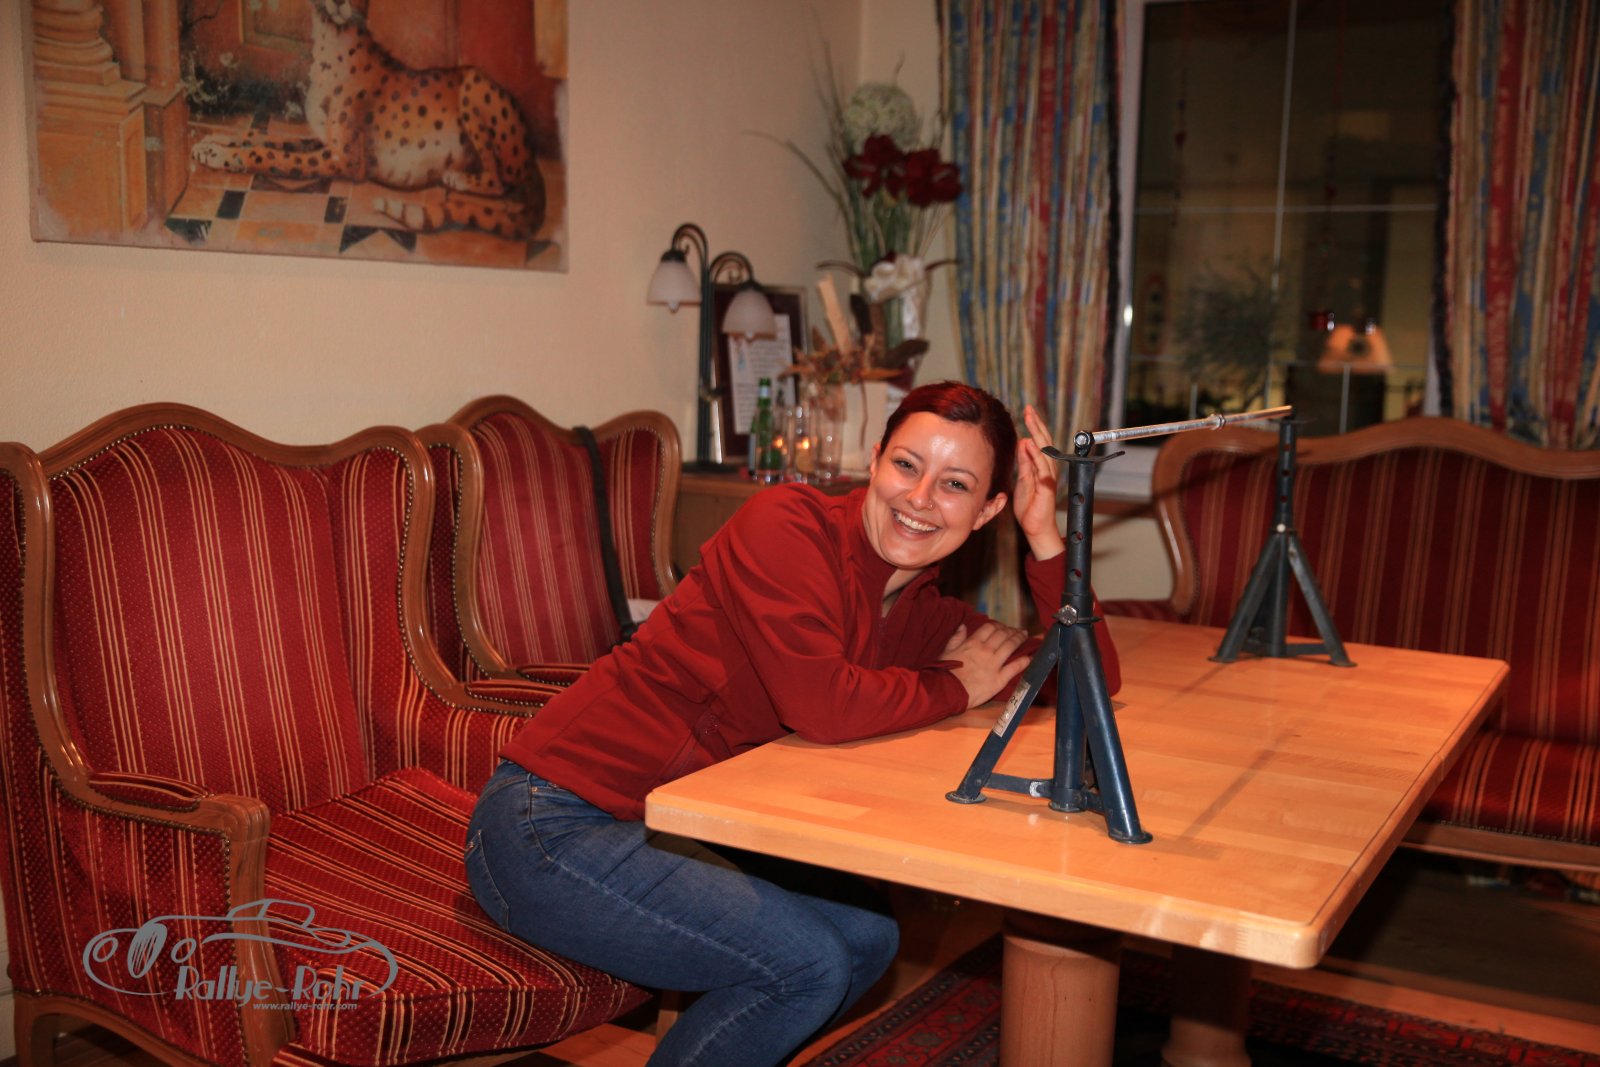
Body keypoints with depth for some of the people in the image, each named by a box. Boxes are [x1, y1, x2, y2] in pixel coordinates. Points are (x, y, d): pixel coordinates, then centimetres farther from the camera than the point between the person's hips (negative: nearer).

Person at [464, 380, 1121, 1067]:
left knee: (867, 933, 9)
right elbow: (821, 705, -27)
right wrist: (957, 687, -11)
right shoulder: (788, 522, -15)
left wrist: (1045, 537, -4)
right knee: (807, 964, -15)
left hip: (668, 827, 9)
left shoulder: (921, 614, 8)